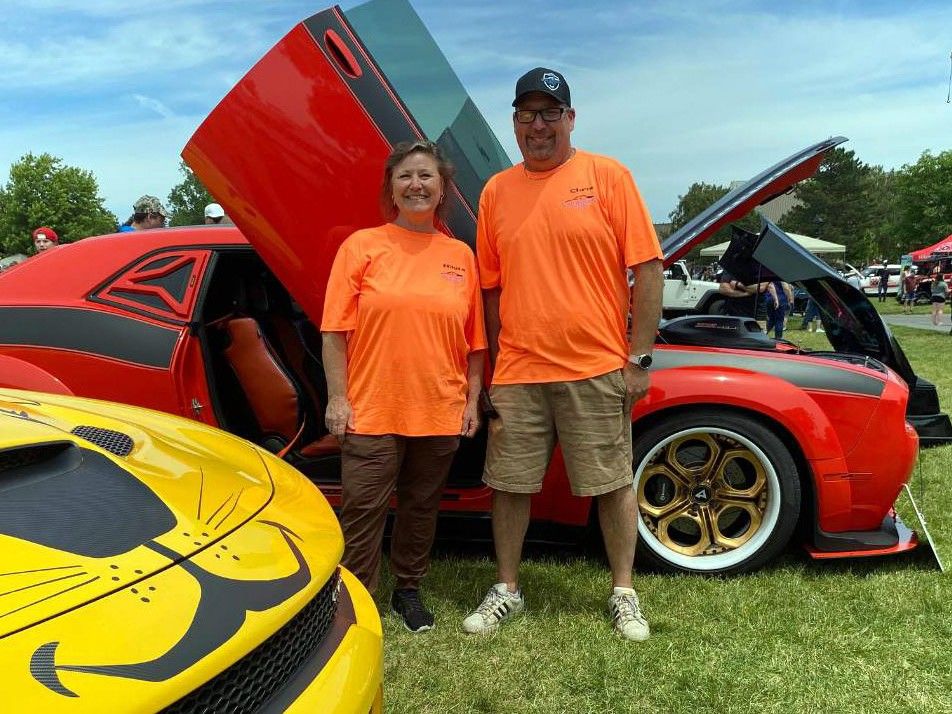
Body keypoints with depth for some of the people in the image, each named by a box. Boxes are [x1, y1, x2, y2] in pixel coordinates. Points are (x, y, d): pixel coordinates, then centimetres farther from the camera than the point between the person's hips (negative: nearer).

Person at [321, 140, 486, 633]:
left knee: (421, 508, 15)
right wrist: (337, 398, -8)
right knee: (363, 509, 2)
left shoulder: (461, 256, 8)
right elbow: (335, 331, -3)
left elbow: (475, 340, 9)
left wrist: (472, 400, 5)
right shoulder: (362, 246, 0)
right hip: (371, 410, -2)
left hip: (440, 412, 3)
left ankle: (408, 590, 33)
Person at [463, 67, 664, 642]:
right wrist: (493, 367, 11)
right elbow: (491, 288, 12)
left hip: (596, 368, -2)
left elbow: (648, 270, -3)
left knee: (614, 484, 8)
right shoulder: (496, 191, 9)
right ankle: (507, 590, 29)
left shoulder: (608, 177, 0)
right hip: (517, 373, 3)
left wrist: (639, 358, -8)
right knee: (510, 486, 10)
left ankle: (624, 594, 26)